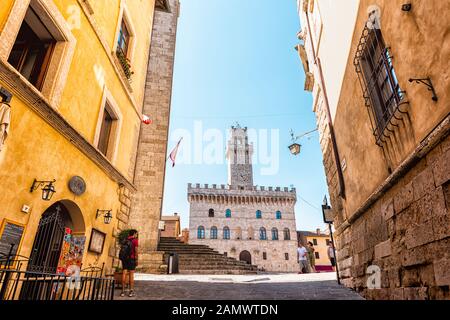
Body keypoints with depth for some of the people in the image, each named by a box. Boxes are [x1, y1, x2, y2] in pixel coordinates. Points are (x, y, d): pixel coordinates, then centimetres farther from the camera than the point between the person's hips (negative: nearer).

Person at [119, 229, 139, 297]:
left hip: (124, 258, 5)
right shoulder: (135, 240, -3)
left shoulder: (125, 240, 14)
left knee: (124, 273, 4)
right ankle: (131, 291, -3)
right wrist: (136, 260, -6)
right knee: (131, 274, -2)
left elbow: (122, 250, 12)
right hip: (131, 258, -5)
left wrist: (122, 259, 17)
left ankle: (123, 291, 4)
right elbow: (135, 250, -9)